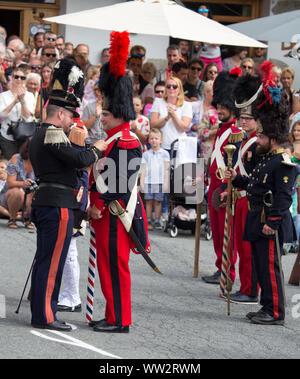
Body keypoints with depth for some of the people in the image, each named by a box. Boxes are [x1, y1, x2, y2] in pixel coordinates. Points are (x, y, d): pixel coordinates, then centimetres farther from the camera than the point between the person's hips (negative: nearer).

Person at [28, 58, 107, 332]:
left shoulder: (39, 135, 19)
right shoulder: (53, 134, -14)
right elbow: (79, 160, -22)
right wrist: (97, 149, -5)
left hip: (44, 204, 11)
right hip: (58, 206, -11)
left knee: (45, 260, 14)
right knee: (52, 261, -7)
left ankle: (41, 312, 19)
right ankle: (44, 316, -5)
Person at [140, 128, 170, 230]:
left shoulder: (164, 154, 7)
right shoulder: (146, 154, 10)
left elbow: (166, 169, 5)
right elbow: (143, 169, 8)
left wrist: (165, 182, -2)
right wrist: (141, 181, 0)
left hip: (160, 182, -1)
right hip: (148, 181, 1)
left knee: (158, 202, 1)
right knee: (149, 201, 0)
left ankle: (157, 221, 7)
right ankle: (148, 221, 3)